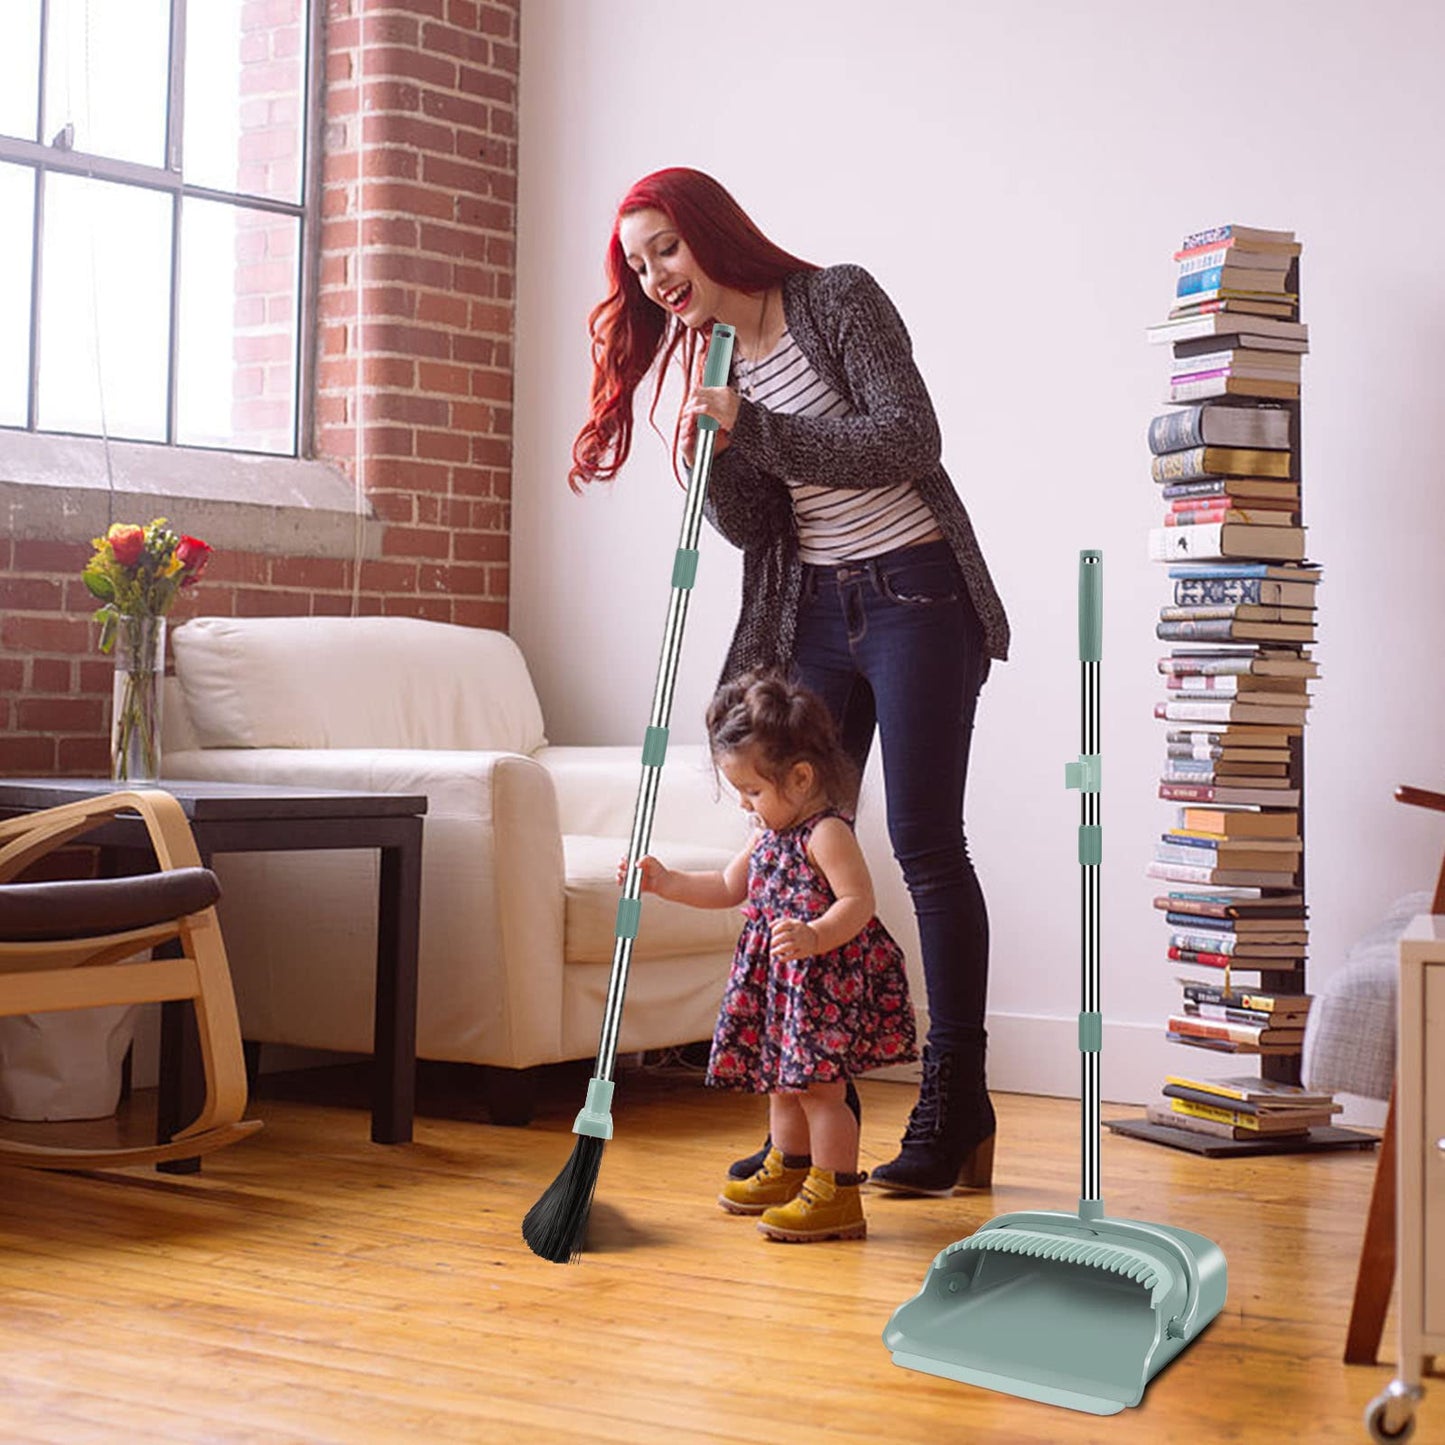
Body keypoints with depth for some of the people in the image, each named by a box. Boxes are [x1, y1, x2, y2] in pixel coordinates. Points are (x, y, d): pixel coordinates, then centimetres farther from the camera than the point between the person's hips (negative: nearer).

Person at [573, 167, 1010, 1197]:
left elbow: (907, 441, -18)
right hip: (814, 614, 6)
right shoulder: (710, 366, 11)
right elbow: (752, 528, 6)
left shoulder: (841, 301, -7)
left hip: (916, 596, -6)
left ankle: (957, 1102, 3)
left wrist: (757, 428, -21)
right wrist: (716, 451, -12)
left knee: (924, 843, -7)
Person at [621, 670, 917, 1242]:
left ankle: (836, 1197, -2)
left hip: (827, 979, -10)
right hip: (781, 980, 10)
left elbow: (858, 901, -27)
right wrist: (664, 882, 15)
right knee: (782, 1079, 20)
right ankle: (787, 1172, 37)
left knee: (817, 1084, -8)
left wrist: (814, 937, -42)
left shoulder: (827, 832, -18)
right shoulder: (768, 832, 11)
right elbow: (728, 888, 23)